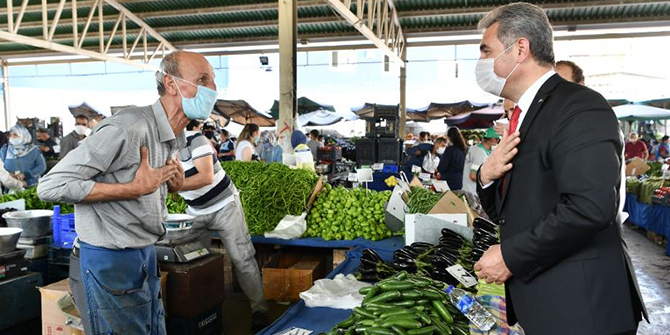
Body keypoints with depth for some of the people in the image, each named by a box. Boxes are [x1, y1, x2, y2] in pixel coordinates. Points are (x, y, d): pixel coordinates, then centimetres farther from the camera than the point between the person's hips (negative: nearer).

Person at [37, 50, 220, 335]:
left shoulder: (178, 139, 5)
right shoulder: (128, 128, -24)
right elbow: (51, 186, -22)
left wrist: (172, 184, -3)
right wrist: (135, 189, -24)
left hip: (145, 255, 8)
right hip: (108, 260, -8)